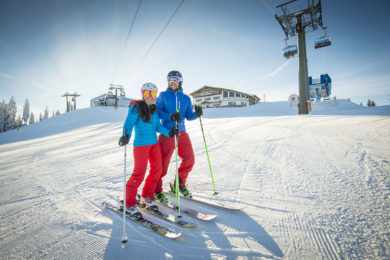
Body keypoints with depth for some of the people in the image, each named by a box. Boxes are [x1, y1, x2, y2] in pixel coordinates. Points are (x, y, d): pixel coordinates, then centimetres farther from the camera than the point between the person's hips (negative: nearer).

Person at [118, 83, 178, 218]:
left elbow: (158, 126, 11)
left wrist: (169, 132, -4)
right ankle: (129, 204, 10)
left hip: (154, 143, 7)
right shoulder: (136, 107, -6)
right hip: (141, 144, -7)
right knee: (139, 173, -8)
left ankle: (146, 198, 25)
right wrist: (126, 136, -35)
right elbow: (129, 123, -16)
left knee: (157, 171, 6)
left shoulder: (154, 109, 13)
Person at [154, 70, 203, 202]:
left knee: (189, 159, 6)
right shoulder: (163, 95, 4)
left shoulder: (186, 98, 14)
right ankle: (157, 190, 16)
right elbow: (157, 111, -4)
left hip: (182, 132, 5)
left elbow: (188, 116, 11)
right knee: (162, 163, -4)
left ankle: (179, 185, 27)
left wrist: (196, 114, -10)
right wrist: (170, 117, -20)